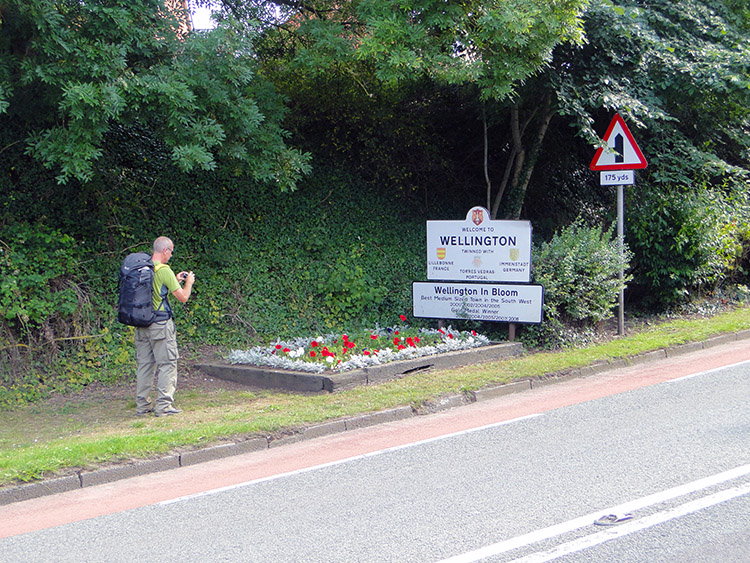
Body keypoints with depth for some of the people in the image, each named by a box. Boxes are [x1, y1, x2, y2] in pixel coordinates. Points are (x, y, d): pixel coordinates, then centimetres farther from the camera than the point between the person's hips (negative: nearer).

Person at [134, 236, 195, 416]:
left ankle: (142, 405, 16)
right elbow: (183, 297, -10)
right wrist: (189, 282, 9)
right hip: (160, 324, -7)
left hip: (142, 323, 7)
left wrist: (176, 280, 24)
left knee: (144, 364, 12)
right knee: (167, 364, 1)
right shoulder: (164, 270, -13)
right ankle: (163, 405, -1)